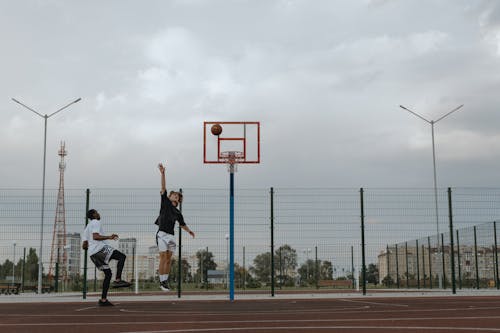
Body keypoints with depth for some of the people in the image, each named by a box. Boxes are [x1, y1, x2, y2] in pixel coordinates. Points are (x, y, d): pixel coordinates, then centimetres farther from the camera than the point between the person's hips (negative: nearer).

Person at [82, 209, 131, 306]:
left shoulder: (87, 228, 28)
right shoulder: (96, 223, 1)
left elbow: (84, 246, 24)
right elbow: (95, 236, -17)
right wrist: (109, 237, -21)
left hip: (92, 254, 9)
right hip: (100, 248, -9)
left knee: (108, 274, 11)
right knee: (122, 256, -12)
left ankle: (103, 299, 5)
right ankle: (118, 280, -26)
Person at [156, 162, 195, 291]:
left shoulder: (177, 213, 16)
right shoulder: (165, 202, 5)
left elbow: (182, 224, 31)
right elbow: (163, 188, -5)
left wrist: (189, 231, 37)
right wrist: (162, 174, -13)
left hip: (171, 235, 5)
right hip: (162, 234, -5)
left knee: (169, 259, 5)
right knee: (163, 258, -8)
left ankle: (166, 281, 12)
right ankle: (162, 281, -5)